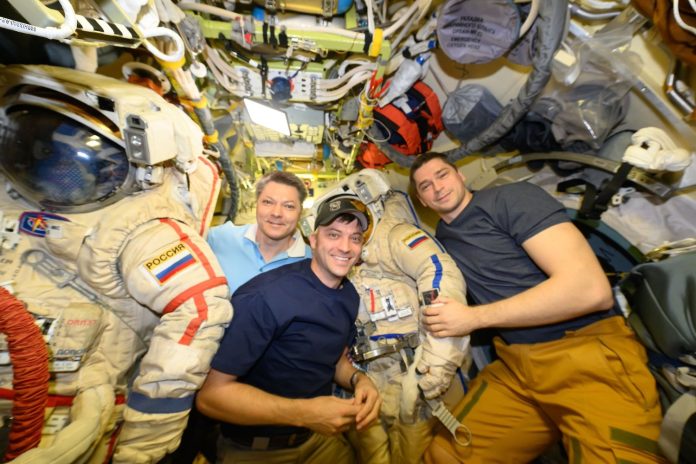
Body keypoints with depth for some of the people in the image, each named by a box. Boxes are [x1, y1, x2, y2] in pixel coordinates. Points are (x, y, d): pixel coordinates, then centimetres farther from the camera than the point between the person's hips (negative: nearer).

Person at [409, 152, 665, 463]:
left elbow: (590, 289, -20)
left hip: (590, 353, -5)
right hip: (515, 366, 6)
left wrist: (474, 317, -17)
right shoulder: (442, 238, 10)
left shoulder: (511, 197, -10)